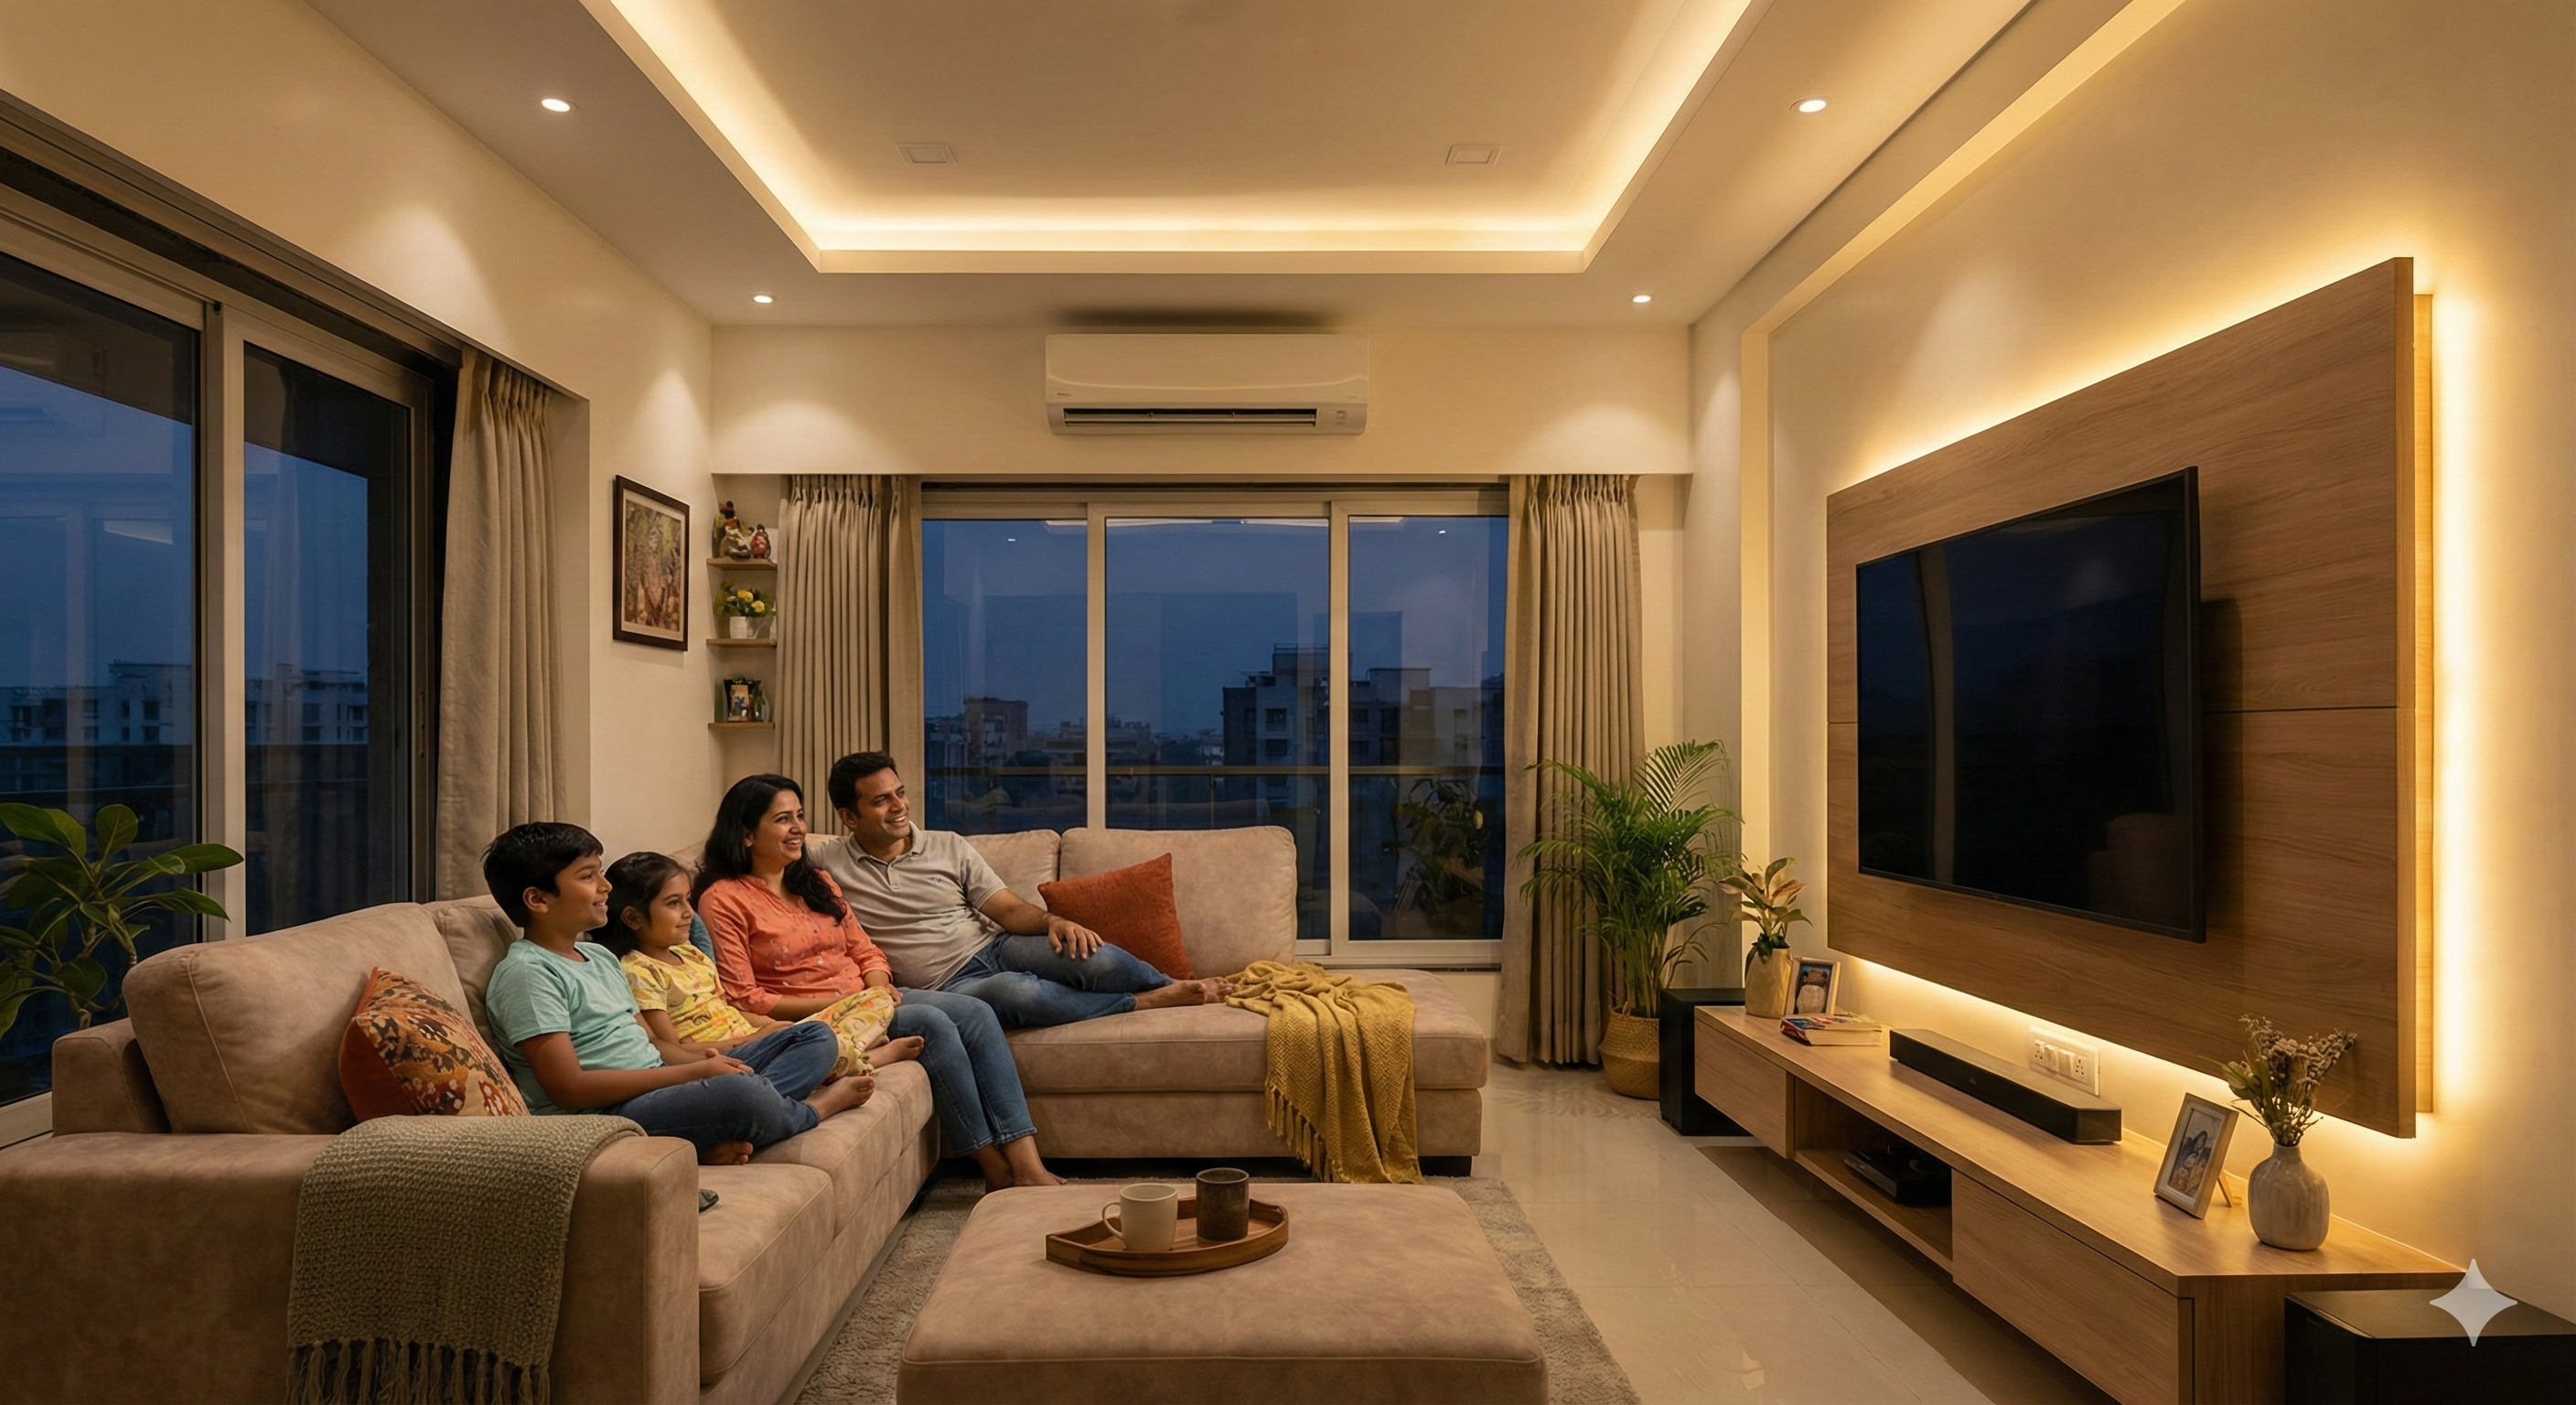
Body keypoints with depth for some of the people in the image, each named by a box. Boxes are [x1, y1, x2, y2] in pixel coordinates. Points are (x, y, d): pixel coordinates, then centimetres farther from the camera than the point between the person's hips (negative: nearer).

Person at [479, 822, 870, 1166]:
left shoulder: (600, 956, 19)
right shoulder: (526, 972, -10)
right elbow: (569, 1088, -18)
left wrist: (707, 1059, -4)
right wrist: (694, 1072, -18)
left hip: (659, 1086, 10)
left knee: (816, 1038, 5)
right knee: (739, 1092, -37)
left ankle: (723, 1134, -21)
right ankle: (815, 1108, -2)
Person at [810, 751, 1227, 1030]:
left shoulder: (947, 846, 9)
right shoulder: (827, 863, 3)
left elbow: (1010, 909, 4)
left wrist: (1053, 921, -17)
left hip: (995, 947, 3)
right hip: (948, 985, -3)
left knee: (1097, 958, -27)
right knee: (1013, 990, -39)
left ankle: (1183, 988, 0)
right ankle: (1146, 1002, -20)